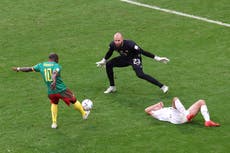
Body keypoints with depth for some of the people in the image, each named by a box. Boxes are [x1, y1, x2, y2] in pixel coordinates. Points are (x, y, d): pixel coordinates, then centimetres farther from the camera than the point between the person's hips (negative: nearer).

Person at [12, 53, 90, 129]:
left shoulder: (41, 65, 6)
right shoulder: (56, 66, -8)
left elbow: (29, 69, 11)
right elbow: (55, 74, -29)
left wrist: (18, 69, 26)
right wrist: (54, 81, -50)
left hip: (50, 91, 4)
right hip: (62, 90, -4)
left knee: (54, 104, 31)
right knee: (74, 101, 18)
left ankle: (54, 123, 23)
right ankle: (84, 114, 36)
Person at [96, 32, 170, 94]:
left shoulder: (129, 44, -35)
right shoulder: (112, 45, -19)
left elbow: (142, 52, -33)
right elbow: (109, 53, 5)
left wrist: (157, 58, -34)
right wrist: (103, 61, 22)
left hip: (135, 58, -6)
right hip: (125, 58, 6)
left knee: (140, 74, -27)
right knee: (108, 64, -6)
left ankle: (162, 86, -23)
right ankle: (112, 87, 10)